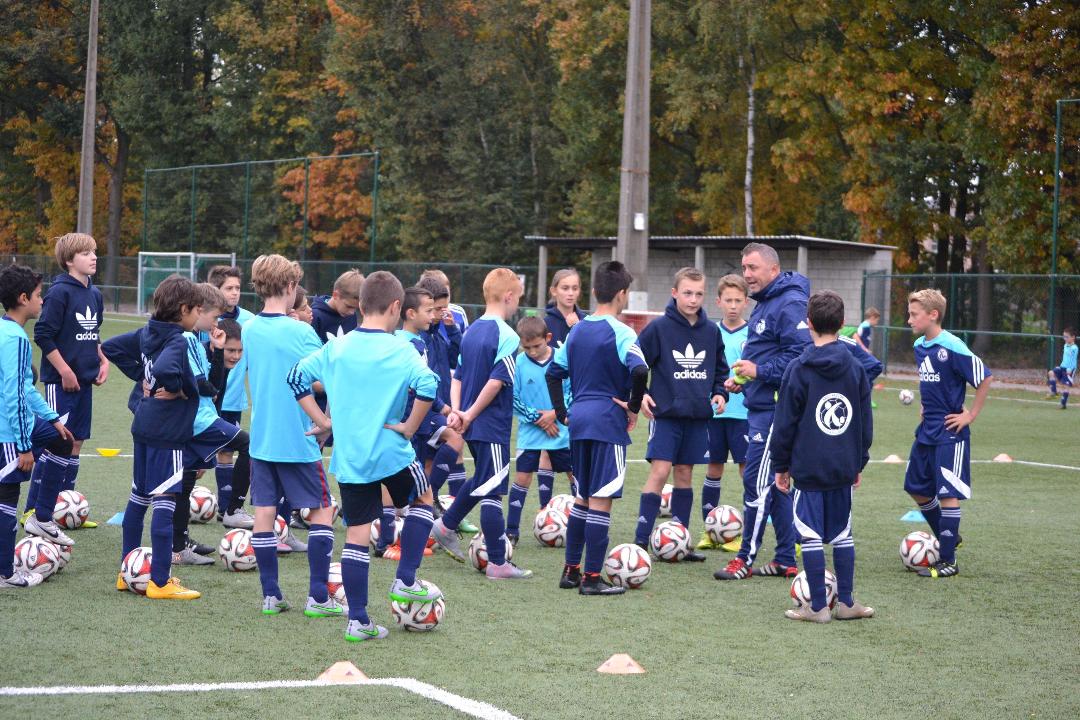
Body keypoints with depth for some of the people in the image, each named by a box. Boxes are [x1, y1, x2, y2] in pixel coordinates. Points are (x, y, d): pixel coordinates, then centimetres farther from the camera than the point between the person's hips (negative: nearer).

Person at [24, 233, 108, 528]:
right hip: (60, 381, -8)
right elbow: (43, 334, -16)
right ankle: (36, 511, -2)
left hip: (84, 381, 8)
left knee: (76, 441, 9)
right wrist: (65, 371, -16)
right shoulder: (60, 292, -14)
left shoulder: (94, 294, 11)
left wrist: (103, 360, 8)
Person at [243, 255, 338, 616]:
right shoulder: (300, 331, -14)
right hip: (298, 439, -6)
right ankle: (317, 597, 0)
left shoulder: (249, 329, 5)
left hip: (261, 438, 6)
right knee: (321, 510, 4)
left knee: (264, 512, 7)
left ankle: (271, 595, 8)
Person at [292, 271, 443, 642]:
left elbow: (297, 377, 9)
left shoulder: (336, 348, 4)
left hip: (348, 456, 4)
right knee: (423, 500, 23)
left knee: (356, 533, 7)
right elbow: (427, 386, -26)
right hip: (391, 452, -4)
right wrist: (409, 427, -12)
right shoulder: (399, 349, -11)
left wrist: (323, 420, 10)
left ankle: (357, 620, 6)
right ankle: (405, 581, 16)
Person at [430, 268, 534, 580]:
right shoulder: (507, 336, -16)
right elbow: (496, 382, -21)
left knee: (482, 480, 27)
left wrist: (457, 410, 1)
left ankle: (446, 525, 36)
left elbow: (458, 376, 10)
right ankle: (497, 563, 1)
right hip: (492, 426, -8)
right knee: (492, 492, -3)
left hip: (471, 424, 8)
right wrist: (470, 415, -14)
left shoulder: (471, 331, 10)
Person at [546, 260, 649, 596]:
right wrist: (633, 407, -13)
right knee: (601, 500, -4)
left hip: (579, 420, 7)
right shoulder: (620, 333, -11)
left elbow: (553, 372, 16)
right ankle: (592, 577, -4)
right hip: (608, 421, -7)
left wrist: (562, 413, 18)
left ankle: (571, 570, 19)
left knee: (582, 496, 17)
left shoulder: (577, 330, 11)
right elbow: (639, 370, -26)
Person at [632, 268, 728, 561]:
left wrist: (720, 393, 3)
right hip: (665, 413, -4)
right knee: (660, 471, -12)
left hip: (698, 415, 4)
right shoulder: (659, 327, -7)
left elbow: (720, 368, 19)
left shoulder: (711, 330, 6)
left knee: (685, 474, 9)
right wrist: (639, 393, -14)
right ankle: (640, 540, -10)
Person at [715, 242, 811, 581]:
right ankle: (786, 560, 17)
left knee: (757, 481, -7)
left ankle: (746, 559, -1)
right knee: (775, 483, 12)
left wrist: (759, 372, -20)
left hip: (775, 409, -11)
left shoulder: (789, 304, -15)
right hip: (760, 406, 11)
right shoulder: (764, 304, 18)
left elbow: (800, 353, -24)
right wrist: (742, 378, 12)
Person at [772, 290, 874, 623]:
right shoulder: (855, 368, 4)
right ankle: (845, 602, 16)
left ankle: (818, 607, 2)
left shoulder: (798, 369, -8)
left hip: (808, 467, -4)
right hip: (844, 468, 4)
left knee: (811, 535, 0)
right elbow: (866, 422, 11)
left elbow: (785, 422, -5)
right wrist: (859, 464, 20)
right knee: (842, 534, 12)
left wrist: (781, 466, 4)